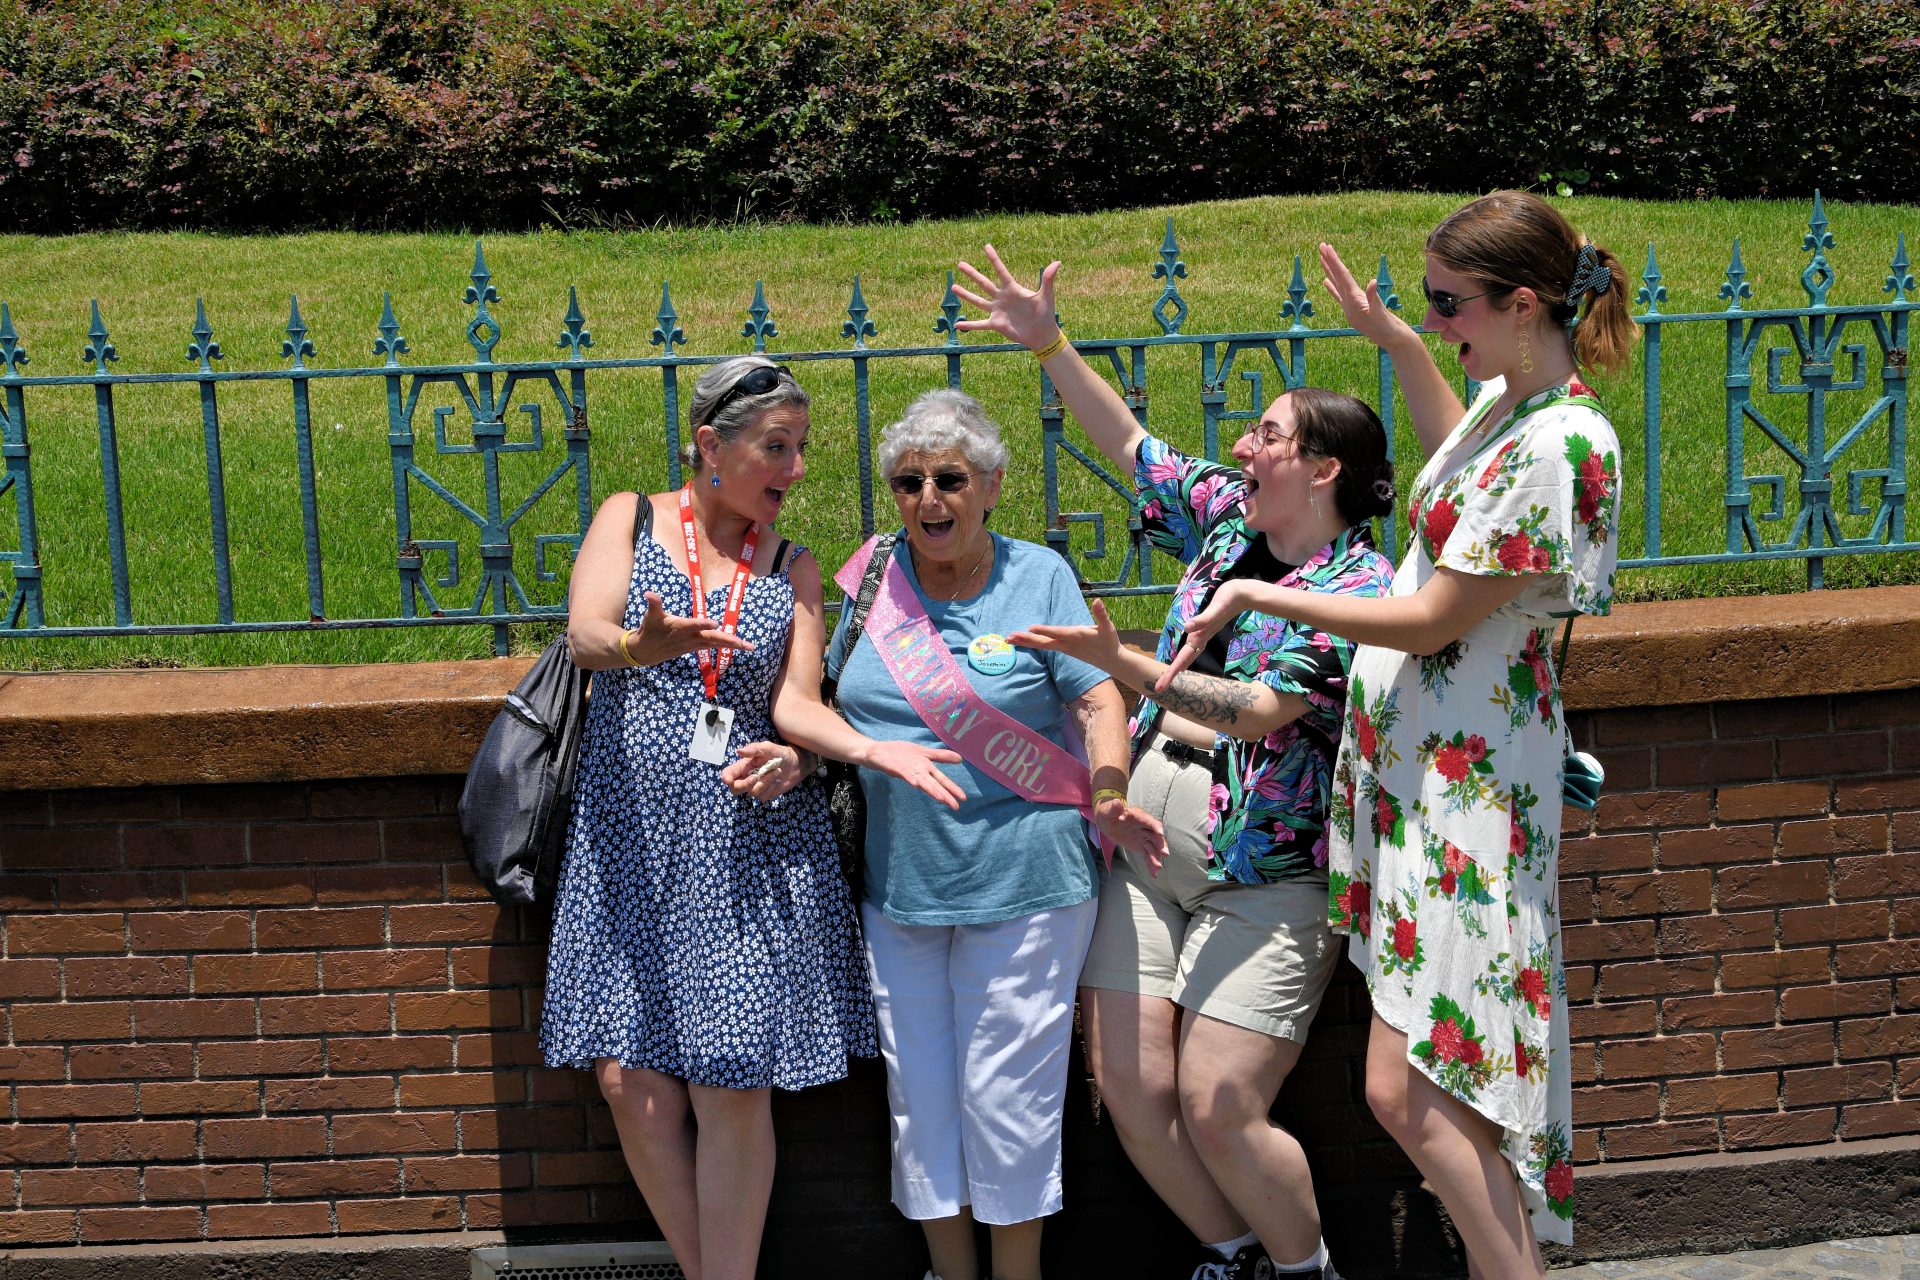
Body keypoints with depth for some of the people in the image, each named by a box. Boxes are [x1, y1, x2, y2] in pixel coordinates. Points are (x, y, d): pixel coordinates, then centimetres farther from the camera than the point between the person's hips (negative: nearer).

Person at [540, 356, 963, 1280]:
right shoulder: (629, 518, 7)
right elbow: (584, 632, -11)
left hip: (748, 848, 0)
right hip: (628, 838, 0)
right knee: (632, 1081, -1)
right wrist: (638, 645, -35)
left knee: (730, 1085, -4)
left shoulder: (793, 569, 11)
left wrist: (790, 758, -24)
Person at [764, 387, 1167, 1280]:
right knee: (918, 1095, 10)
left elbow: (1099, 702, -5)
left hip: (1022, 883, -3)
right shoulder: (870, 579, 6)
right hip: (898, 883, 4)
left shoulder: (1039, 576, -1)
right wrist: (792, 750, -12)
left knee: (1006, 1095, 1)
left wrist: (1111, 794, -23)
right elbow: (798, 693, 10)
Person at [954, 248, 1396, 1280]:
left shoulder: (1363, 588, -12)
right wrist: (1048, 342, 11)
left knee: (1218, 1111, -9)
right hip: (1145, 849, 6)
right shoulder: (1227, 518, 8)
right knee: (1129, 1087, 2)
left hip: (1261, 876, -6)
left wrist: (1120, 662, -32)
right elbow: (1127, 443, 18)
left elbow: (1259, 710, -23)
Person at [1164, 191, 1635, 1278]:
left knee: (1409, 1096, -10)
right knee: (1438, 1089, 14)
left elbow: (1431, 621, -19)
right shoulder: (1508, 398, 8)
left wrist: (1261, 596, -10)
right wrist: (1396, 341, 27)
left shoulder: (1559, 447, -21)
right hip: (1413, 755, 10)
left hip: (1468, 773, -10)